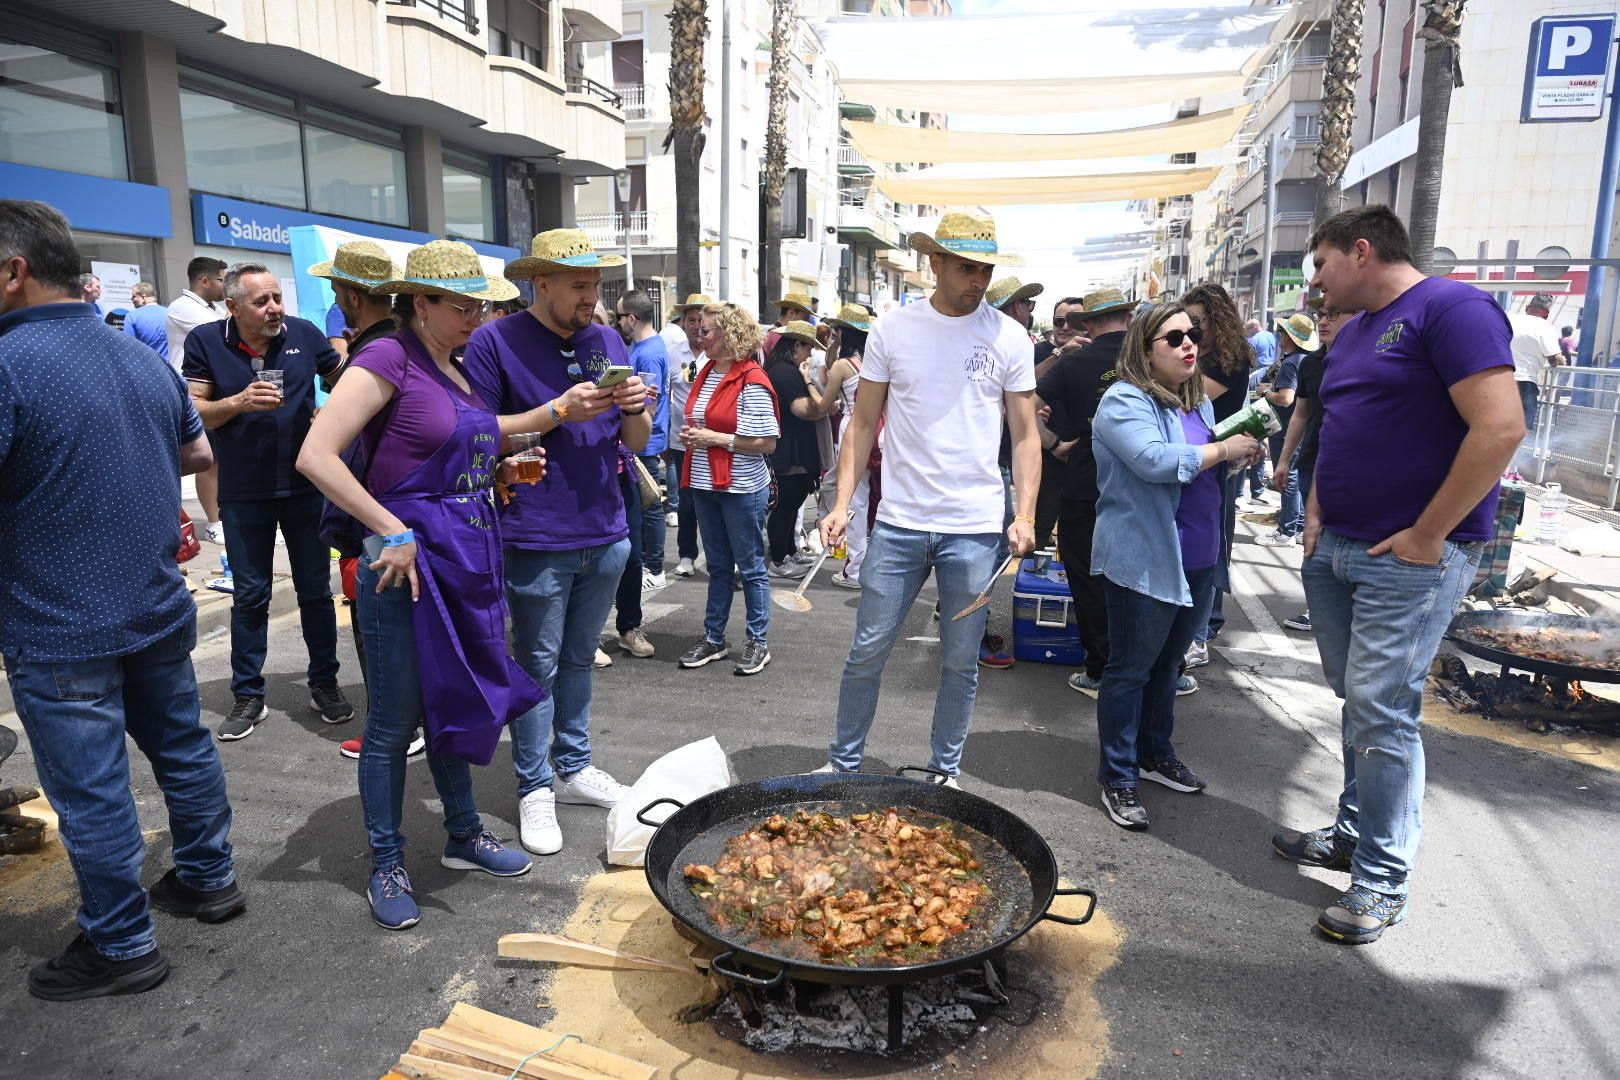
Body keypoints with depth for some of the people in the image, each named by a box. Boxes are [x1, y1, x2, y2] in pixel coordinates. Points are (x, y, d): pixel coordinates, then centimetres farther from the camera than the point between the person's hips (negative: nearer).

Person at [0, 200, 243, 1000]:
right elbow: (198, 454, 19)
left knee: (90, 791, 5)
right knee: (183, 746, 19)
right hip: (160, 612, 7)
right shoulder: (145, 359, 5)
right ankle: (209, 879, 35)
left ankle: (121, 947, 19)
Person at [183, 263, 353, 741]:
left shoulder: (304, 333, -3)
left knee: (316, 590, 9)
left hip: (305, 484, 1)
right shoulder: (205, 341, -5)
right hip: (244, 494, -1)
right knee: (249, 596, 9)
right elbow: (193, 412, -6)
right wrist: (239, 402, -22)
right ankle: (247, 696, 20)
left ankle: (325, 684, 23)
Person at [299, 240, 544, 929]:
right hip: (410, 563, -8)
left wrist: (555, 412, 13)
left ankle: (464, 835, 36)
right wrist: (393, 532, -19)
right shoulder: (389, 356, -12)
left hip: (469, 560, 8)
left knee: (452, 704, 20)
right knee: (394, 722, 6)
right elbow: (315, 456, -20)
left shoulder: (458, 369, 12)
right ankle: (386, 866, 23)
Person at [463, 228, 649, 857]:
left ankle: (573, 768, 31)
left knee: (579, 658, 17)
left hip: (606, 535, 5)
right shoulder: (495, 341, -7)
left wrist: (636, 409, -11)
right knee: (538, 666, 5)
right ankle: (534, 788, 19)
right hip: (537, 540, -5)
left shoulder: (608, 342, 9)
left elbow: (636, 443, 11)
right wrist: (559, 411, -18)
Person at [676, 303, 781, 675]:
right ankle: (713, 639, 27)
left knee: (750, 567, 5)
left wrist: (716, 439, -19)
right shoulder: (706, 374, 9)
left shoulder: (751, 382, -15)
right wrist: (690, 435, 2)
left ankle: (758, 642, 17)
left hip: (742, 488, -8)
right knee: (717, 566, 17)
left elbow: (767, 443, -19)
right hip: (705, 485, 8)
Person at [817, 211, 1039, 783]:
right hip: (899, 522, 0)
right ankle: (844, 761, 26)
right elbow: (863, 425, 4)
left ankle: (947, 769, 30)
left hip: (975, 528, 0)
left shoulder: (1009, 336, 2)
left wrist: (1025, 515, -8)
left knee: (960, 662, 10)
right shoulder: (893, 328, 2)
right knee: (867, 654, 7)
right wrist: (842, 504, -5)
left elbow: (1025, 435, 4)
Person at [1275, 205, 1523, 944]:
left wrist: (1428, 537, -19)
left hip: (1409, 558, -8)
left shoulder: (1450, 308, -11)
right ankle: (1354, 833, 28)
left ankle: (1383, 881, 6)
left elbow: (1501, 426, -21)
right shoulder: (1354, 332, 16)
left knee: (1382, 711, -6)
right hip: (1336, 552, 8)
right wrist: (1316, 511, 11)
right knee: (1359, 702, 15)